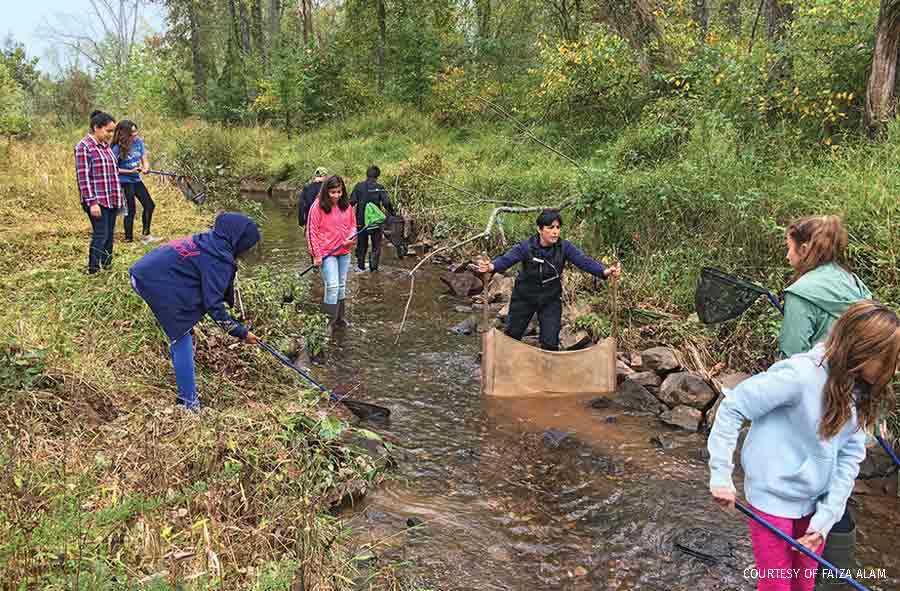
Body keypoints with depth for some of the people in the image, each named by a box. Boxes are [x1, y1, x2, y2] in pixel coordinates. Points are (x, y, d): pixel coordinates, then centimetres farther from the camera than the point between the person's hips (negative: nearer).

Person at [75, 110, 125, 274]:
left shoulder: (105, 146, 14)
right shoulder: (84, 147, -9)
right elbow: (83, 176, -13)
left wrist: (119, 198, 19)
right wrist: (92, 202, -18)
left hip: (111, 200, 8)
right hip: (97, 201, -8)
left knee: (109, 234, 11)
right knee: (100, 234, -9)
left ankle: (107, 264, 21)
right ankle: (93, 270, -2)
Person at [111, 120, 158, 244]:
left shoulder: (138, 141, -1)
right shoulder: (117, 148, -16)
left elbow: (144, 159, 4)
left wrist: (146, 168, -17)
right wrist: (130, 171, -17)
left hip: (136, 180, 6)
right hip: (124, 182, -6)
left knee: (149, 205, 8)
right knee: (131, 210, -1)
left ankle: (145, 235, 23)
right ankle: (129, 239, 13)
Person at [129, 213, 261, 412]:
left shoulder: (208, 241, 12)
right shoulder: (219, 258, -16)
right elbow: (213, 304, -17)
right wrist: (241, 332, -10)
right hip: (157, 283, -10)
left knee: (181, 336, 22)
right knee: (182, 341, -4)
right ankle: (189, 403, 1)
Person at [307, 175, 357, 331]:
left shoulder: (346, 206, 5)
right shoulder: (318, 207, -10)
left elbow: (352, 225, 16)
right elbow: (312, 231, -8)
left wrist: (351, 239, -6)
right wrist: (317, 255, -11)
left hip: (344, 251, 6)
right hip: (327, 253, -6)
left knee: (342, 285, 15)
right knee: (332, 285, -14)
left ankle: (340, 317, 29)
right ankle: (330, 321, -5)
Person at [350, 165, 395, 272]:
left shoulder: (359, 187, -1)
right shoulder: (379, 188, -7)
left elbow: (352, 202, -7)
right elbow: (387, 203, -15)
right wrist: (393, 213, -2)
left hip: (361, 221, 2)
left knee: (361, 244, 15)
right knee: (376, 245, 10)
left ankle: (360, 266, 20)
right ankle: (373, 267, 4)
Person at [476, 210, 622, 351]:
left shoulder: (564, 247, -16)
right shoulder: (526, 246, -21)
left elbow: (584, 261, -24)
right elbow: (506, 259, -33)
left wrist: (605, 271, -42)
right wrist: (491, 267, -56)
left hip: (551, 299, 0)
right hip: (524, 297, 0)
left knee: (550, 343, 0)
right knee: (512, 335, 15)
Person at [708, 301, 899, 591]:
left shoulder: (861, 392, -2)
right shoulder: (801, 375, -26)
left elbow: (850, 457, -3)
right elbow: (732, 407, -22)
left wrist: (825, 519, -9)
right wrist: (721, 475, -21)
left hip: (816, 502, 6)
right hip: (774, 499, -6)